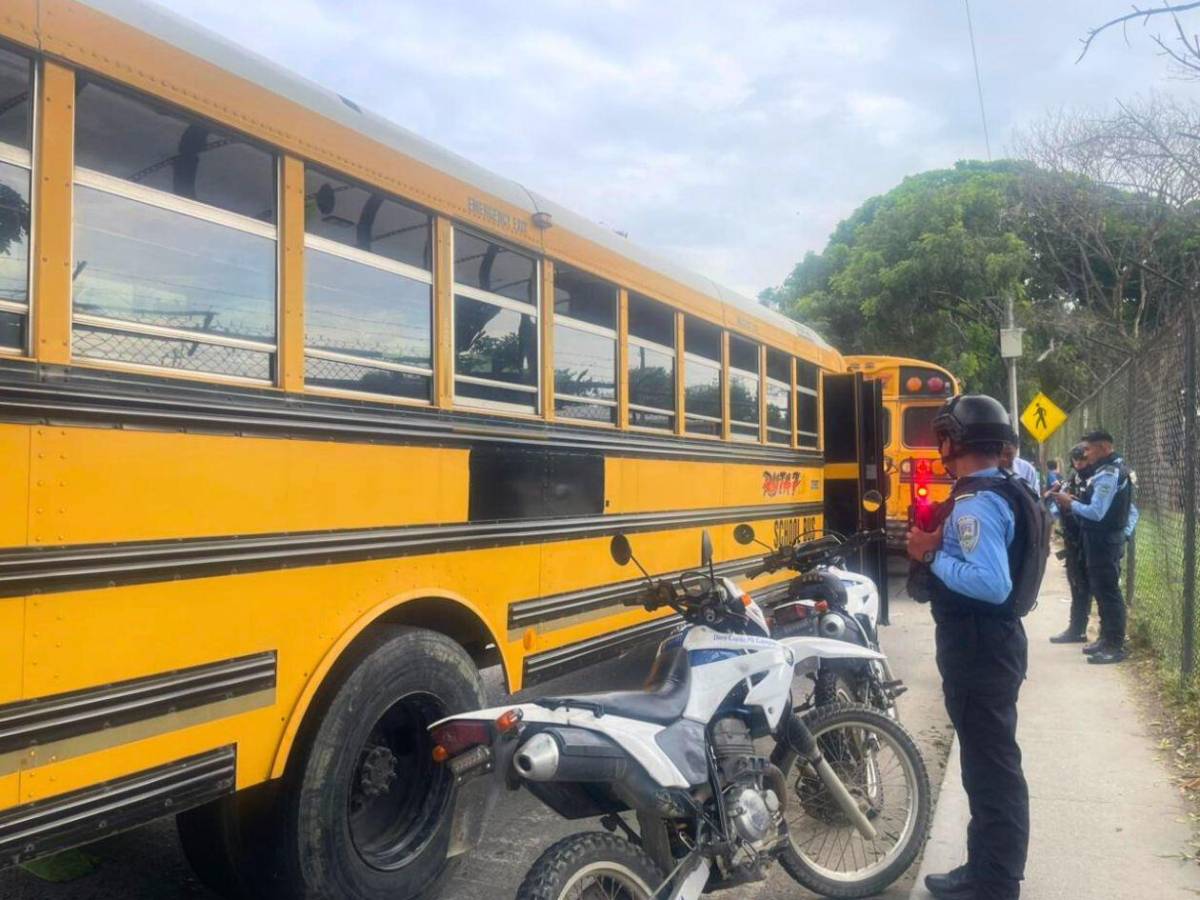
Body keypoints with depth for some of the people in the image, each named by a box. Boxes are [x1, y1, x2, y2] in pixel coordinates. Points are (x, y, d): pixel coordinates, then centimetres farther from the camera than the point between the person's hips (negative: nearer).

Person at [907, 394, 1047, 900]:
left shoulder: (975, 502, -21)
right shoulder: (1006, 492, 12)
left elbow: (992, 584, -31)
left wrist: (933, 556, -20)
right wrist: (942, 543, 7)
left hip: (977, 648, -11)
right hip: (993, 641, 11)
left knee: (989, 767, -1)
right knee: (990, 762, 20)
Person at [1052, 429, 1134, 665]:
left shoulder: (1108, 474, -20)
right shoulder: (1111, 469, 13)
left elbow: (1096, 513, -25)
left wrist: (1070, 503, -12)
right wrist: (1074, 503, 3)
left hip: (1104, 541, -10)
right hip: (1104, 539, 10)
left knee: (1108, 592, -4)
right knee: (1101, 590, 17)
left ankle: (1115, 646, 3)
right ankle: (1107, 638, 26)